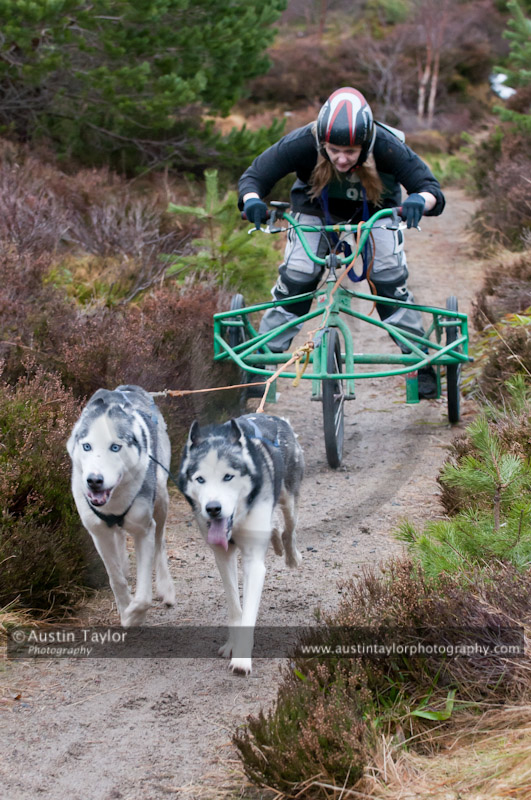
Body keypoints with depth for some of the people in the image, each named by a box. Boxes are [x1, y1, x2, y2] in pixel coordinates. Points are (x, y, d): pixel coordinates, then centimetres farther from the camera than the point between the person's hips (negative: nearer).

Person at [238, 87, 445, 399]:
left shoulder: (388, 147, -36)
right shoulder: (302, 143, -35)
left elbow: (432, 188, -36)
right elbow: (253, 176, -30)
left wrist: (419, 201, -60)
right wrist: (252, 200, -53)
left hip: (375, 211, 0)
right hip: (316, 210, 1)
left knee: (390, 280, -13)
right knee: (295, 279, -12)